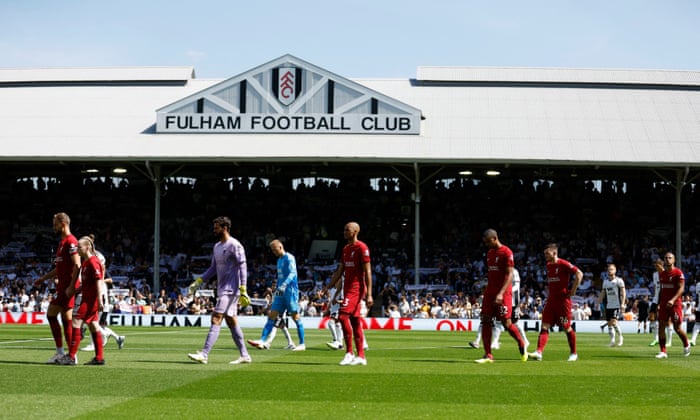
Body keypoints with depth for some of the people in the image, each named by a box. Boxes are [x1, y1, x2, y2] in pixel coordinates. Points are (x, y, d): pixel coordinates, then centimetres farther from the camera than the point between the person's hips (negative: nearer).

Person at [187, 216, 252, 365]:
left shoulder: (234, 245, -11)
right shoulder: (217, 246, 16)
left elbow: (242, 267, -15)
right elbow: (213, 268, 21)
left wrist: (243, 291, -20)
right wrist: (198, 282, 11)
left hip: (231, 289, -9)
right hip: (222, 289, 9)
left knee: (216, 320, -14)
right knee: (232, 322, 10)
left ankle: (204, 355, -18)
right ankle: (244, 355, 14)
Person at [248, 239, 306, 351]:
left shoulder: (289, 258, -8)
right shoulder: (279, 260, 19)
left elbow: (292, 273, -20)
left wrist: (284, 285, -33)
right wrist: (276, 290, 24)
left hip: (290, 291, -9)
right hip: (280, 292, 9)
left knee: (296, 317, -4)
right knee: (272, 316, 0)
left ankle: (302, 344, 2)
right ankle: (262, 341, -6)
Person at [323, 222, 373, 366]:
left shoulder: (361, 248, -9)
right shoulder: (346, 248, 17)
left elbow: (367, 272, -12)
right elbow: (340, 271, 22)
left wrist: (369, 294, -17)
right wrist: (328, 287, 17)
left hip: (356, 288, -9)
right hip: (348, 288, 9)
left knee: (343, 315, -17)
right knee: (355, 321, 7)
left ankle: (349, 353, -12)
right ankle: (361, 356, 9)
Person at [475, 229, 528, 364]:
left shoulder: (506, 252, -10)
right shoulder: (489, 253, 15)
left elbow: (509, 275, -15)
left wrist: (501, 293, -24)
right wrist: (488, 290, 17)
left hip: (503, 293, -7)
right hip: (490, 292, 8)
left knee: (506, 323, -7)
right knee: (486, 321, -2)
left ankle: (522, 345, 18)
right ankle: (488, 355, -2)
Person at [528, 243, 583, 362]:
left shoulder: (563, 264, -11)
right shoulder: (548, 266, 13)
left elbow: (579, 274, -18)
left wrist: (573, 291, -16)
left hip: (563, 300, -7)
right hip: (551, 300, 7)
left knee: (567, 328, 2)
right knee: (544, 326, -6)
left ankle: (573, 353, 17)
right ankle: (539, 352, -14)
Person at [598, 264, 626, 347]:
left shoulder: (619, 280, -5)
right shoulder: (605, 281, 13)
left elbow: (623, 293, -8)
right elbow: (603, 293, 19)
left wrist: (622, 303, -17)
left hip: (617, 305, -6)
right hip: (608, 306, 6)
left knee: (613, 322, -17)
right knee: (609, 323, 4)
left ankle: (620, 337, 3)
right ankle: (612, 341, 10)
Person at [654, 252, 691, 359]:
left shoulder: (678, 273, -8)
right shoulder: (662, 274, 13)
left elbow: (681, 289, -14)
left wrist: (673, 300, -27)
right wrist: (659, 304, 16)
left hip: (675, 303, -6)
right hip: (664, 304, 6)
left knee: (677, 328, -2)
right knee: (661, 326, -4)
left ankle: (686, 345, 27)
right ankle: (663, 352, -2)